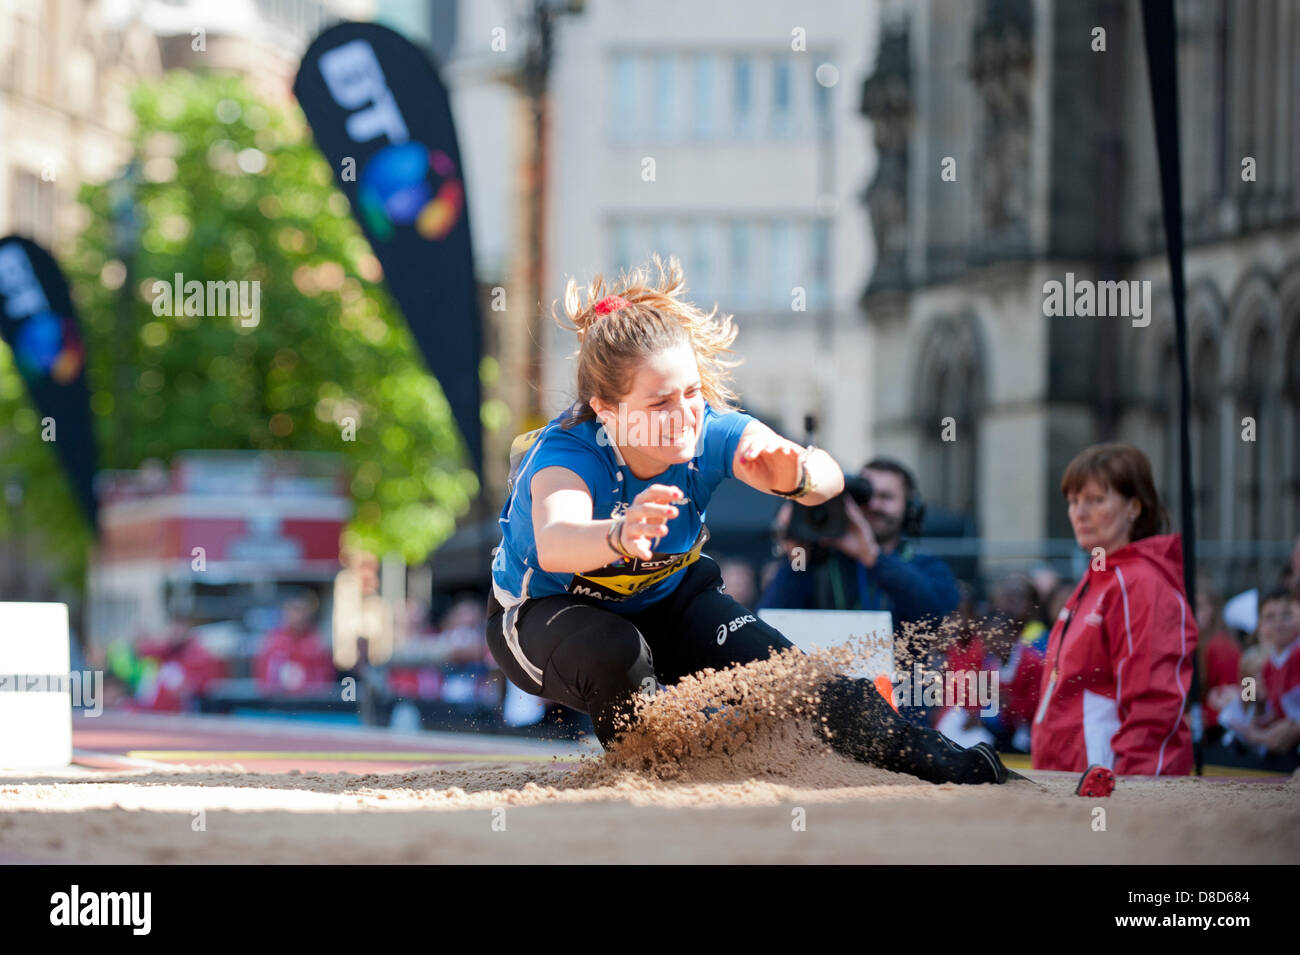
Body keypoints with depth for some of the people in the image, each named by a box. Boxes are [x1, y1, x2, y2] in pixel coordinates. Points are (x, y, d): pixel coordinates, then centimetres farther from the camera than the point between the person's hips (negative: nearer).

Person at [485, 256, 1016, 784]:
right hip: (547, 613, -3)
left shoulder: (713, 432, -26)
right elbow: (553, 545, -60)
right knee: (618, 654, -36)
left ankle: (949, 766, -3)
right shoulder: (567, 453, -37)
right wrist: (620, 538, -82)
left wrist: (797, 477, -63)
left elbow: (827, 477, -38)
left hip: (665, 600, 3)